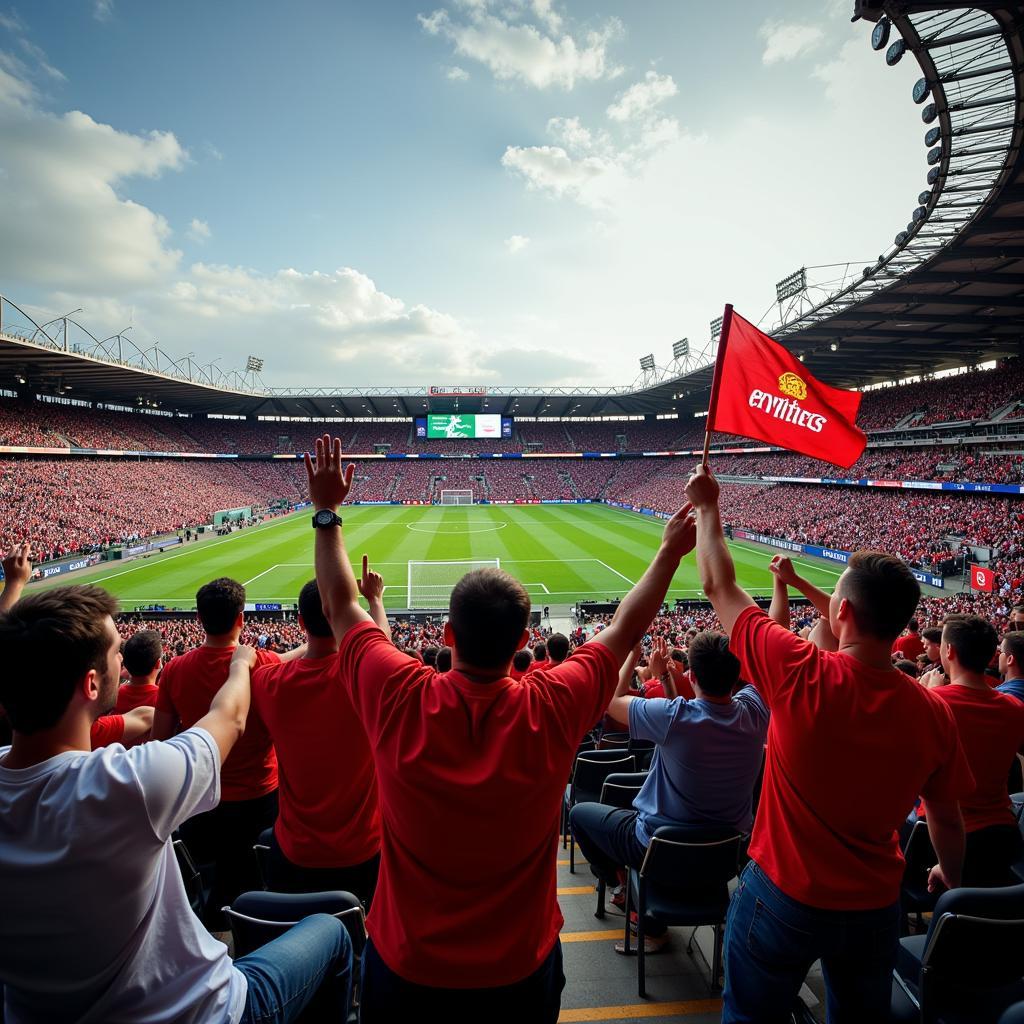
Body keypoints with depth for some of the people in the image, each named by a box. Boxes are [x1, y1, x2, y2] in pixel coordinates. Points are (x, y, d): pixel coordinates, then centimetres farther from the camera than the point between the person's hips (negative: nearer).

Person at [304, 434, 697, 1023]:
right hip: (520, 971, 0)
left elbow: (341, 606, -10)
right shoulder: (552, 710, -26)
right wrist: (671, 552, 3)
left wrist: (327, 513, 0)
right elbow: (625, 630, -9)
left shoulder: (401, 701, -27)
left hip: (406, 967, 1)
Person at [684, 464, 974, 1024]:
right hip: (876, 908, 4)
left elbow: (720, 588, -17)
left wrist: (707, 507, -4)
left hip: (783, 898, -3)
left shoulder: (802, 677, -28)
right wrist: (951, 876, 22)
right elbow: (947, 819, 1)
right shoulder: (934, 714, -16)